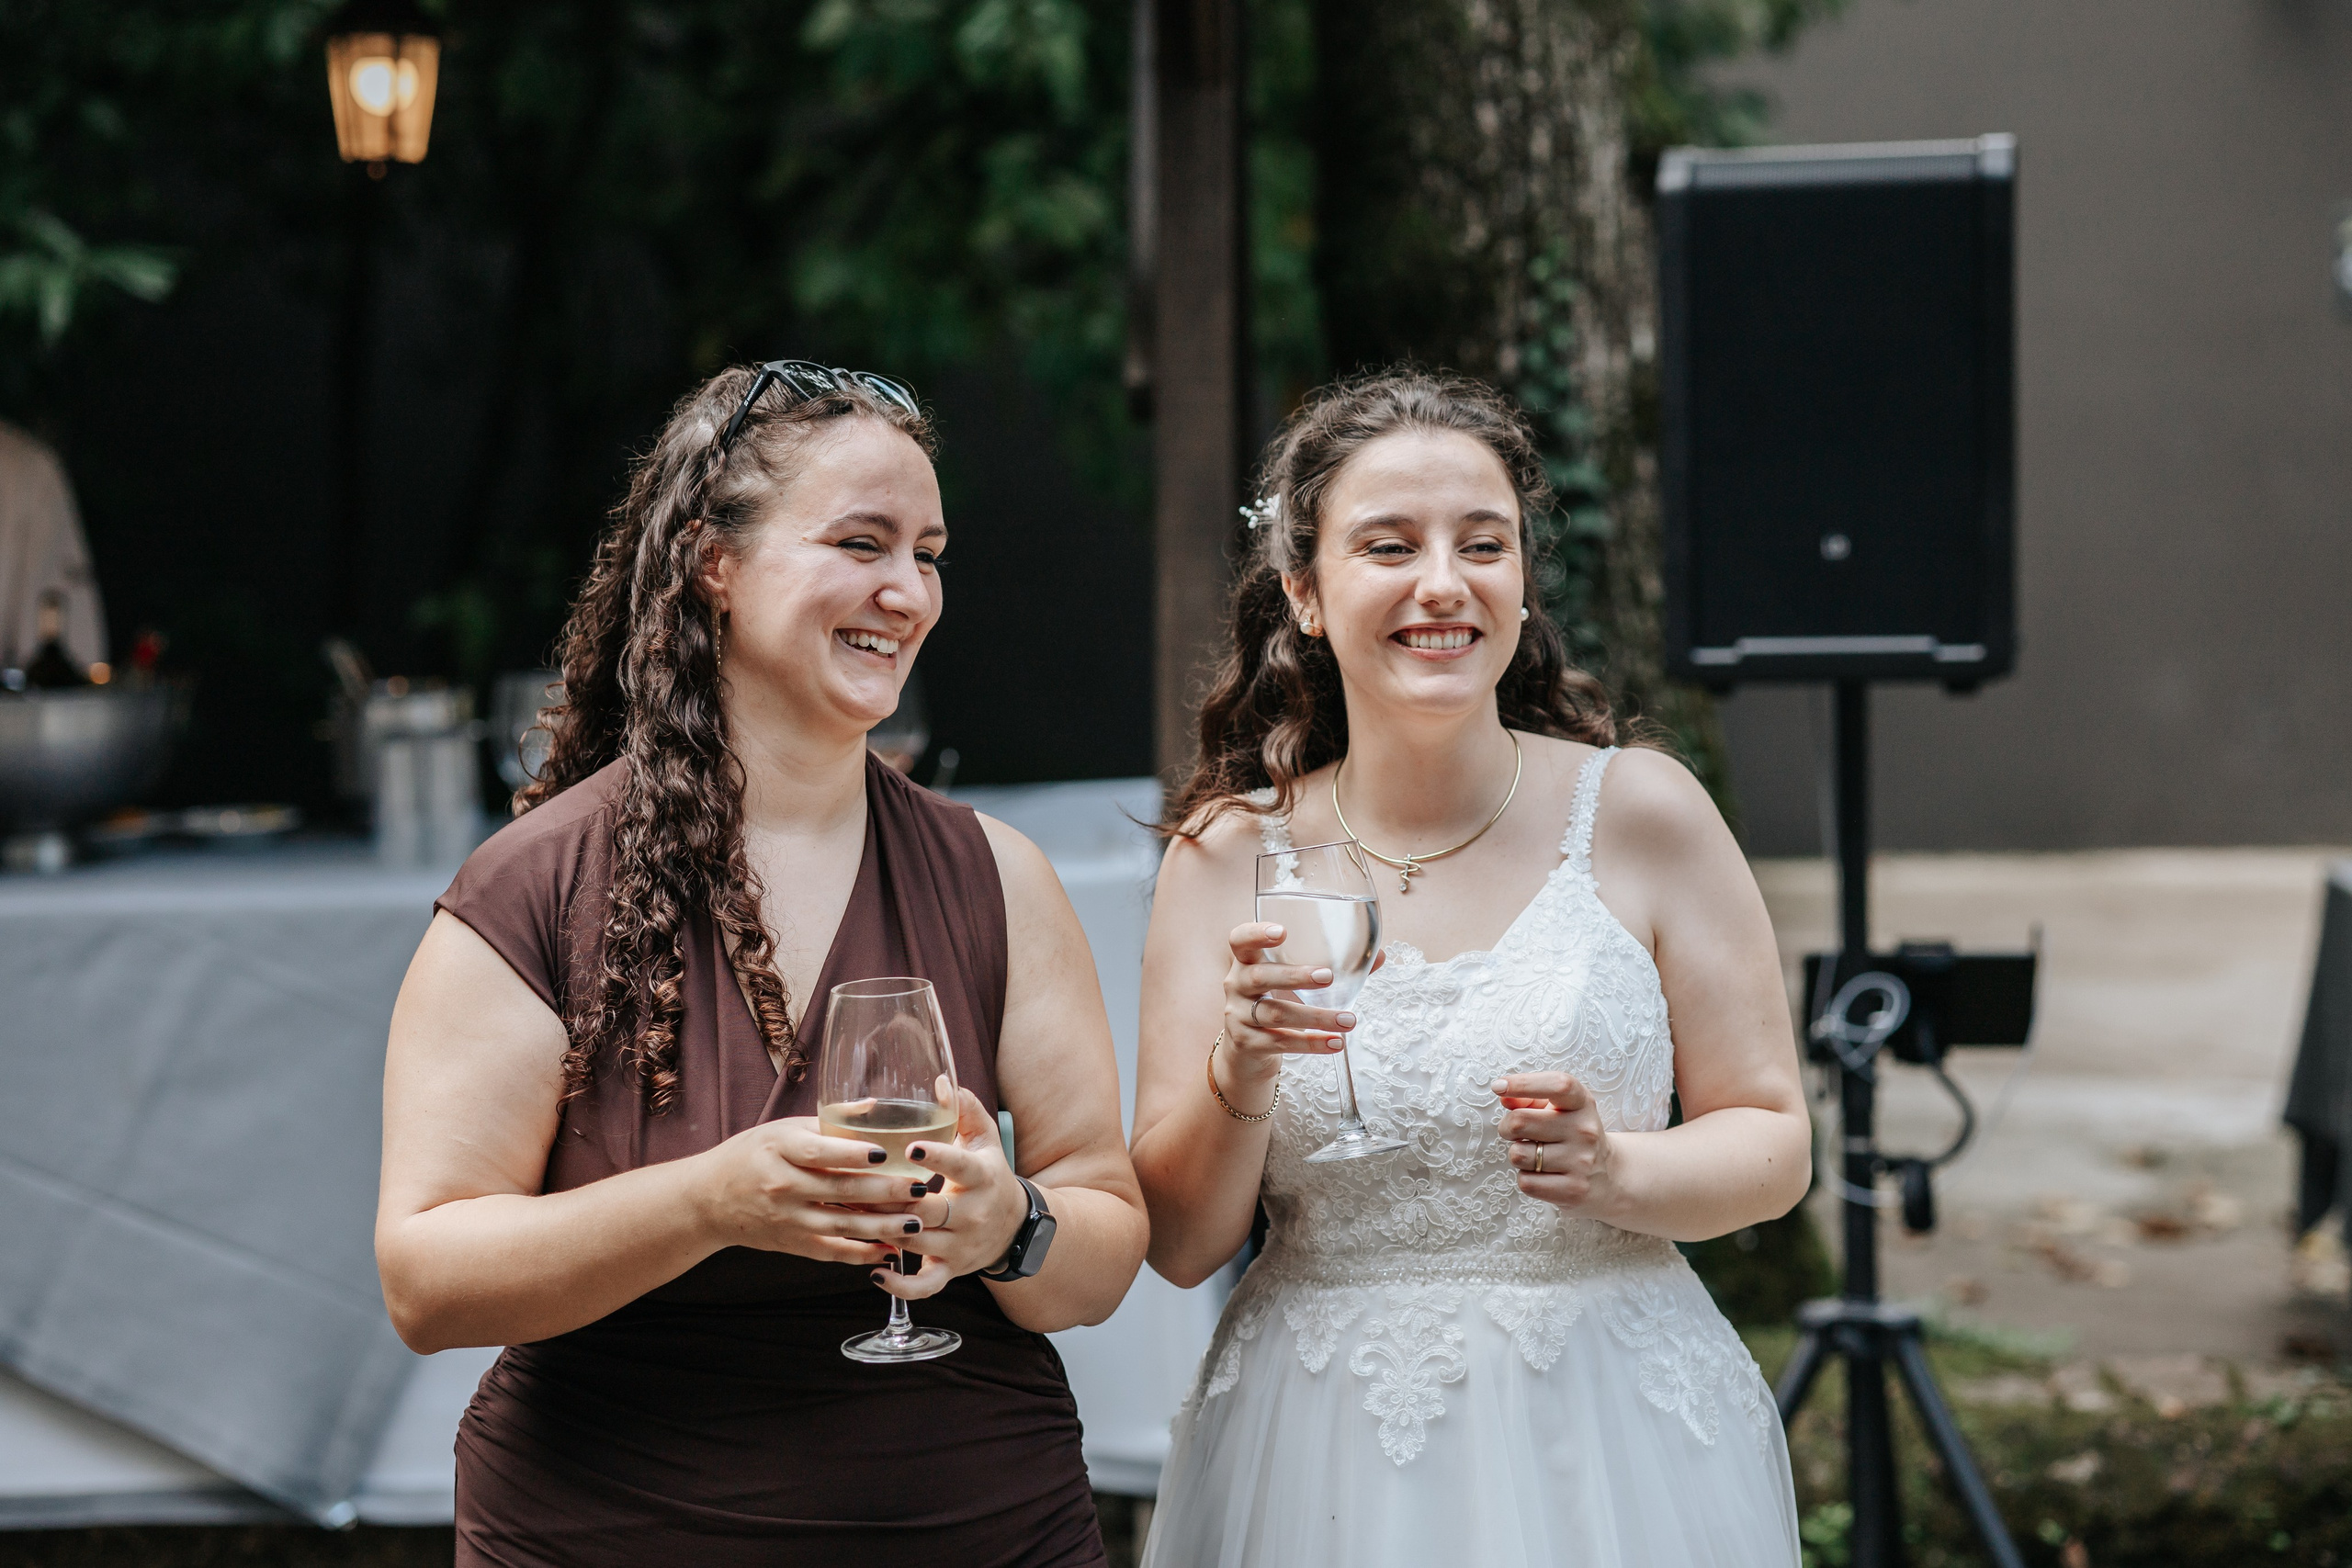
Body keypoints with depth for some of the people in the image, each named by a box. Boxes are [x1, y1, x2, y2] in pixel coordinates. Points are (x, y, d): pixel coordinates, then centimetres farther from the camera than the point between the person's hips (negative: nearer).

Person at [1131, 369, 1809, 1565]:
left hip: (1612, 1442, -1)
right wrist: (1239, 1077, -21)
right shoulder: (1227, 854, -1)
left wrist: (1617, 1172, -19)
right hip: (1323, 1464, 1)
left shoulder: (1640, 815, -4)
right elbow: (1179, 1244, -2)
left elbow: (1773, 1145, 0)